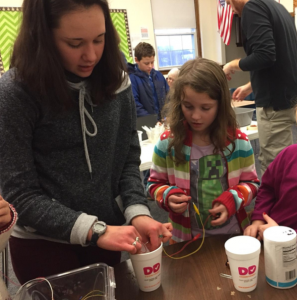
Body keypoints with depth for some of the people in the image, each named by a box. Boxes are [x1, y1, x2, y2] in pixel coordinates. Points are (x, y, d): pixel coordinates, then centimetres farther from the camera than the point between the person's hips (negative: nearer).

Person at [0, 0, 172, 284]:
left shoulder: (115, 81, -5)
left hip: (107, 235, 4)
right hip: (44, 244, -3)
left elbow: (129, 159, -1)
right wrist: (94, 230, -25)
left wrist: (138, 212, -17)